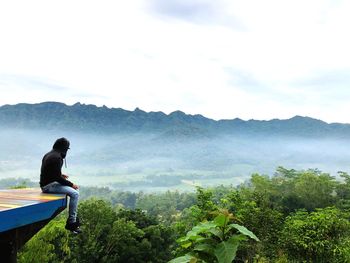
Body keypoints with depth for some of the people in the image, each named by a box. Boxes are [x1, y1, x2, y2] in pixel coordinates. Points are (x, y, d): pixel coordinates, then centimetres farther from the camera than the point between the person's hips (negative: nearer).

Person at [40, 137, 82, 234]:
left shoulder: (48, 154, 12)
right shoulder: (57, 157, -19)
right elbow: (57, 178, -22)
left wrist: (60, 175, 22)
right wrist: (71, 184, -12)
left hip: (46, 183, 11)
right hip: (49, 185, -11)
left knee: (74, 190, 16)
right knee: (74, 193, -18)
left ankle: (73, 218, 18)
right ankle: (71, 223, -12)